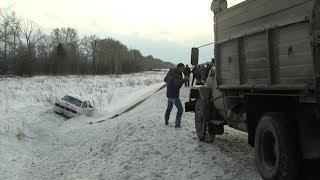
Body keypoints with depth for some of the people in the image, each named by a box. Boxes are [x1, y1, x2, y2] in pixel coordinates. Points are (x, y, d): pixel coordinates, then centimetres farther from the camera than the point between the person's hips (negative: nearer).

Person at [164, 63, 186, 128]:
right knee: (180, 109, -2)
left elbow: (165, 79, 19)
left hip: (169, 94, 9)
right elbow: (178, 85, -36)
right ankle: (177, 124, -3)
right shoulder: (177, 76, -23)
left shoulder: (170, 72, 4)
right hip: (174, 95, -9)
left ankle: (166, 121, 34)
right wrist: (184, 80, -39)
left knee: (169, 107, 25)